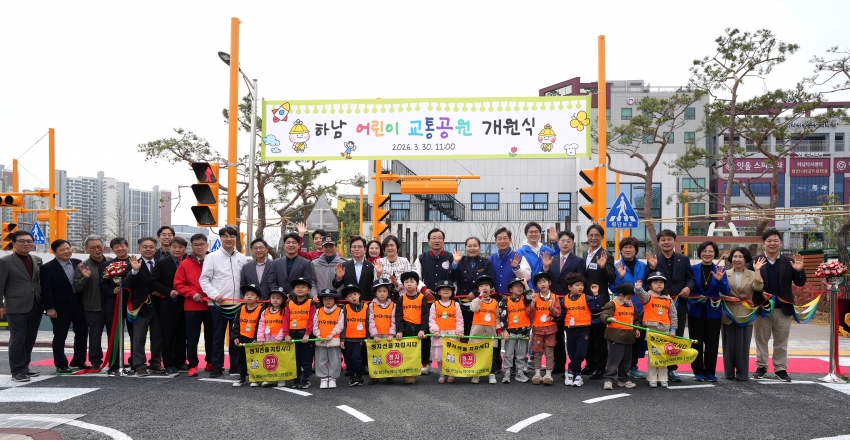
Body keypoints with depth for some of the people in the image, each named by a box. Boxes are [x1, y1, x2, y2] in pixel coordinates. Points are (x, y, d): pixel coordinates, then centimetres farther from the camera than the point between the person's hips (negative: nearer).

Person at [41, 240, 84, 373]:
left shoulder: (78, 263, 5)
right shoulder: (47, 268, -7)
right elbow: (46, 290, -10)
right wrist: (49, 308, -14)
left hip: (78, 306, 5)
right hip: (60, 308, -5)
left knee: (82, 333, 11)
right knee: (60, 336, 5)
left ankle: (79, 360, 27)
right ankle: (60, 364, 15)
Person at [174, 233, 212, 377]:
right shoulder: (185, 264, 1)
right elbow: (178, 284, 1)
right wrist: (192, 293, -11)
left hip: (211, 306, 1)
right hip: (191, 307, -1)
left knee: (210, 336, 11)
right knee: (192, 337, 2)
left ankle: (210, 362, 26)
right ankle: (192, 365, 9)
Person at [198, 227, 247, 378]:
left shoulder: (242, 258, 9)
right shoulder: (212, 257, 1)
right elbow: (203, 280, -1)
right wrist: (215, 295, -12)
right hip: (218, 303, -2)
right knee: (218, 336, 4)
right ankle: (217, 367, 11)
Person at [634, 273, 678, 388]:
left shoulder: (669, 300, 10)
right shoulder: (648, 296, 0)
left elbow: (673, 315, 12)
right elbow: (641, 295, -24)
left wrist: (673, 329, 6)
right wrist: (638, 289, -46)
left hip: (665, 330, 3)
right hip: (651, 329, -3)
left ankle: (662, 379, 15)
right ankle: (652, 379, 6)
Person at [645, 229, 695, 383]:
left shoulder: (684, 259, 9)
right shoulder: (653, 260, 3)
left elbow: (690, 278, 6)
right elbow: (648, 283, -4)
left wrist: (688, 287, -14)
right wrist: (652, 268, -19)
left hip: (679, 305, 2)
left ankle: (672, 369, 17)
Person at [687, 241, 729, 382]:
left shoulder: (720, 270, 1)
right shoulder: (693, 269, -3)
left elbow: (726, 292, -6)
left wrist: (720, 280, -23)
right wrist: (697, 298, -16)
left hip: (713, 311, 1)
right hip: (696, 311, -1)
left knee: (712, 342, 4)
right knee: (696, 342, 1)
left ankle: (710, 371, 15)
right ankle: (698, 371, 11)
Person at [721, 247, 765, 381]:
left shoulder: (752, 275, 5)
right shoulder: (725, 274, 6)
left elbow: (758, 288, -13)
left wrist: (757, 270, -16)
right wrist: (724, 297, -18)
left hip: (745, 315, 0)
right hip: (728, 314, 1)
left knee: (743, 345, 2)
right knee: (729, 345, 5)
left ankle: (742, 374, 10)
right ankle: (729, 373, 13)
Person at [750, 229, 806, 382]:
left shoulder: (789, 262, 4)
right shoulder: (755, 261, -2)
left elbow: (800, 283, 2)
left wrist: (799, 270, -16)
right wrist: (760, 293, -18)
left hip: (783, 308, 1)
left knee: (781, 341, 9)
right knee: (761, 340, 9)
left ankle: (781, 369, 18)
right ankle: (761, 367, 19)